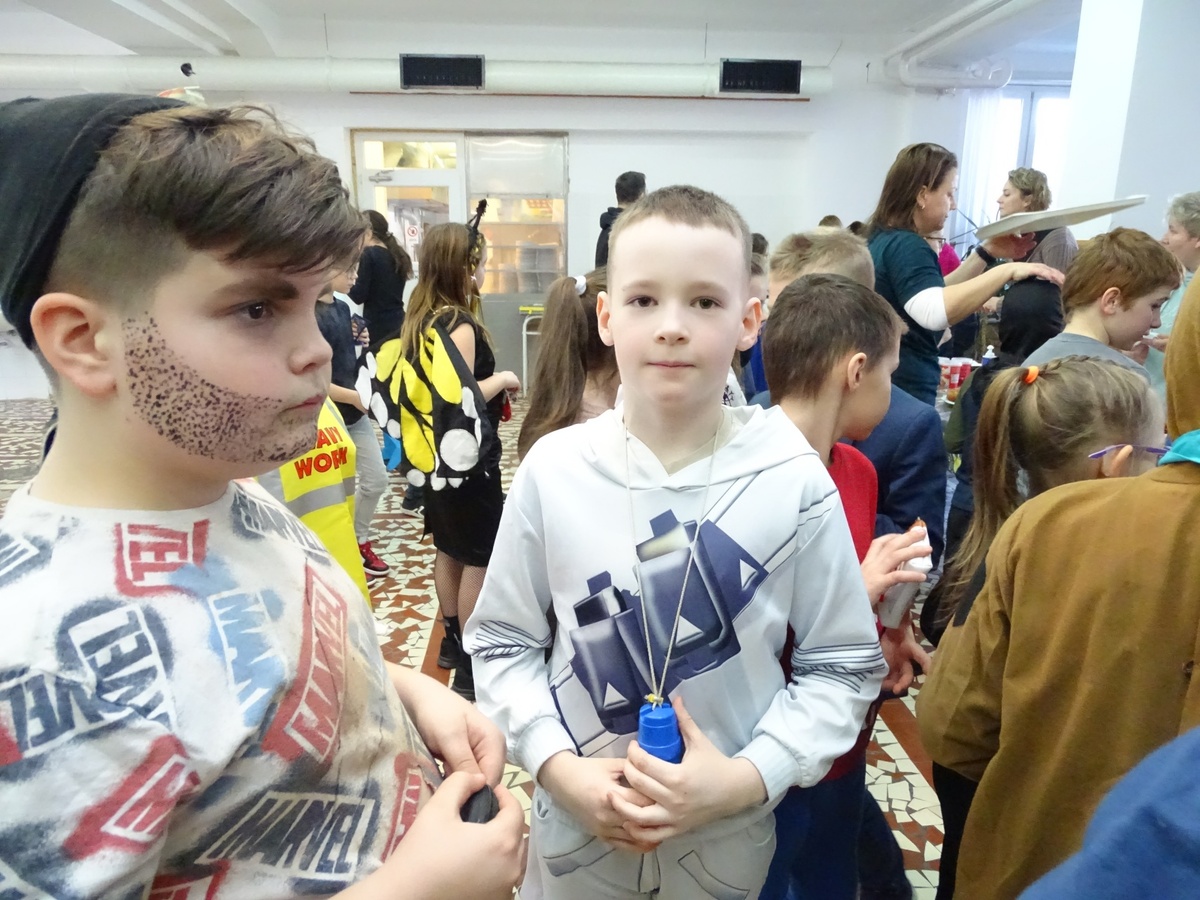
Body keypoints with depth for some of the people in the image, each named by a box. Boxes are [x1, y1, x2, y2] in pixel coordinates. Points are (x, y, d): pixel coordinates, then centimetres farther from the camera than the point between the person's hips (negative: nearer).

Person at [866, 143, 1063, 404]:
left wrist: (986, 253, 10)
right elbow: (936, 313, -35)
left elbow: (936, 294, 19)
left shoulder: (883, 237, 12)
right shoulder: (905, 246, -18)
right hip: (903, 389, -10)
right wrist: (1007, 270, -32)